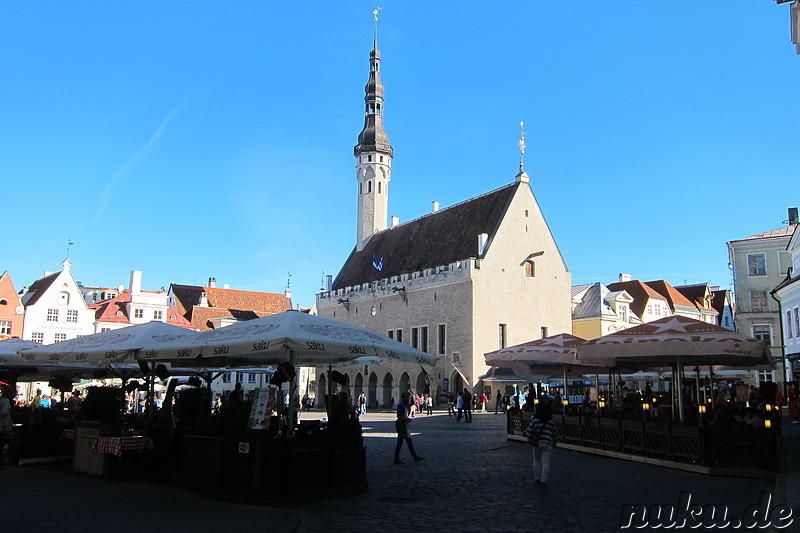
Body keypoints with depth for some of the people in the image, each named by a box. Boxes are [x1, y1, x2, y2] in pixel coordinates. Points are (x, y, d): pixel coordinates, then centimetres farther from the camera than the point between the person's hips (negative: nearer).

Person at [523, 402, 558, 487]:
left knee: (537, 461, 14)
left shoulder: (534, 419, -3)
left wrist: (529, 439, 11)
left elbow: (529, 430, -3)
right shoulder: (551, 421, 4)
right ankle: (543, 481, 2)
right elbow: (555, 433, 11)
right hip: (547, 443, 0)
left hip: (537, 442, 0)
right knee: (545, 462, 3)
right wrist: (554, 442, 25)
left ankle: (537, 479, 19)